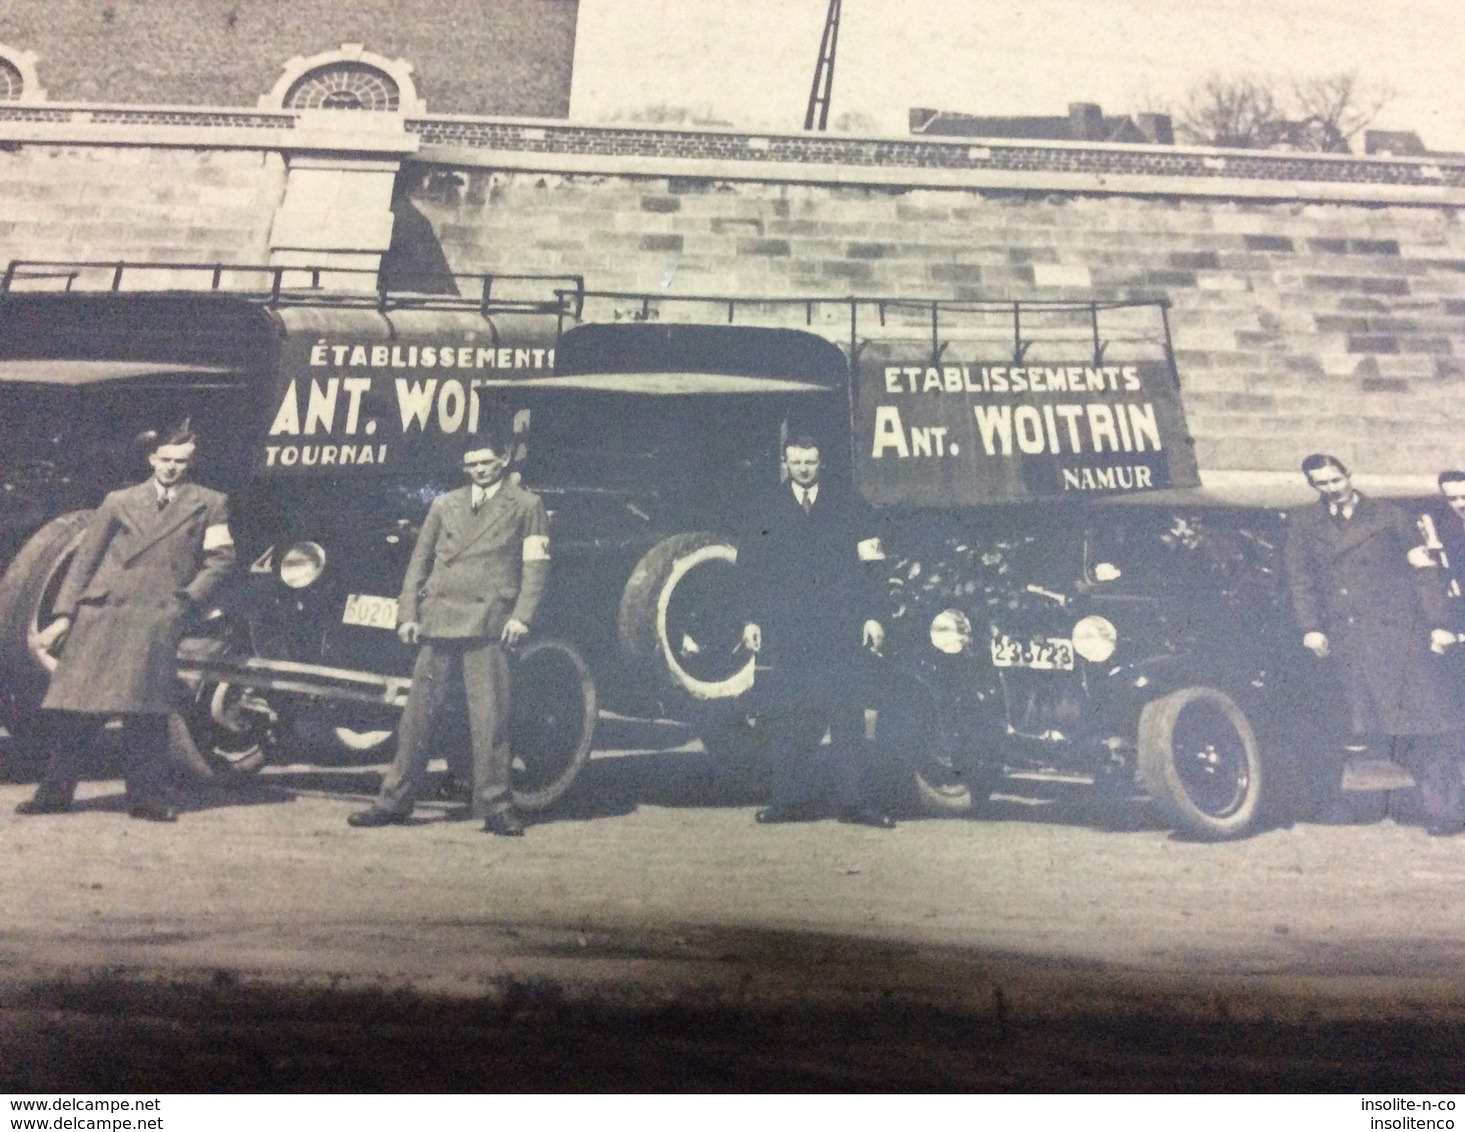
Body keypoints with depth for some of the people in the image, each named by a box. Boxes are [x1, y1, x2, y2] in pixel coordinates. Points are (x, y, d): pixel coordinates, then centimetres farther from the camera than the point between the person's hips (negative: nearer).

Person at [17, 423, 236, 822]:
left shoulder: (209, 504, 11)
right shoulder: (119, 502, 16)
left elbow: (221, 559, 8)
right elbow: (84, 559, 13)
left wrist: (187, 598, -5)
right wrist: (63, 615, 5)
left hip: (155, 619, -3)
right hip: (99, 614, 3)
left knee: (143, 711, -11)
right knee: (68, 708, 0)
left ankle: (148, 797, -1)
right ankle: (54, 792, 13)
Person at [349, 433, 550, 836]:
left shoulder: (526, 505, 10)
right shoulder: (444, 505, 20)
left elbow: (536, 565, 2)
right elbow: (419, 562, 17)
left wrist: (521, 615, -10)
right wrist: (408, 613, 6)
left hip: (488, 623, -4)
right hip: (438, 621, 4)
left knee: (489, 719, -6)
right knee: (417, 713, 6)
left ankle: (496, 807, 1)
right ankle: (395, 799, 14)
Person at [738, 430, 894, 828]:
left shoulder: (845, 503, 9)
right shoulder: (769, 510, 11)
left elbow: (869, 560, 7)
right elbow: (750, 568, 10)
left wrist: (871, 615, -1)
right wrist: (752, 620, 2)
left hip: (838, 627, -1)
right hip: (785, 629, 1)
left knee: (846, 713, -3)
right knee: (788, 717, 0)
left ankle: (854, 800, 2)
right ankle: (792, 799, 8)